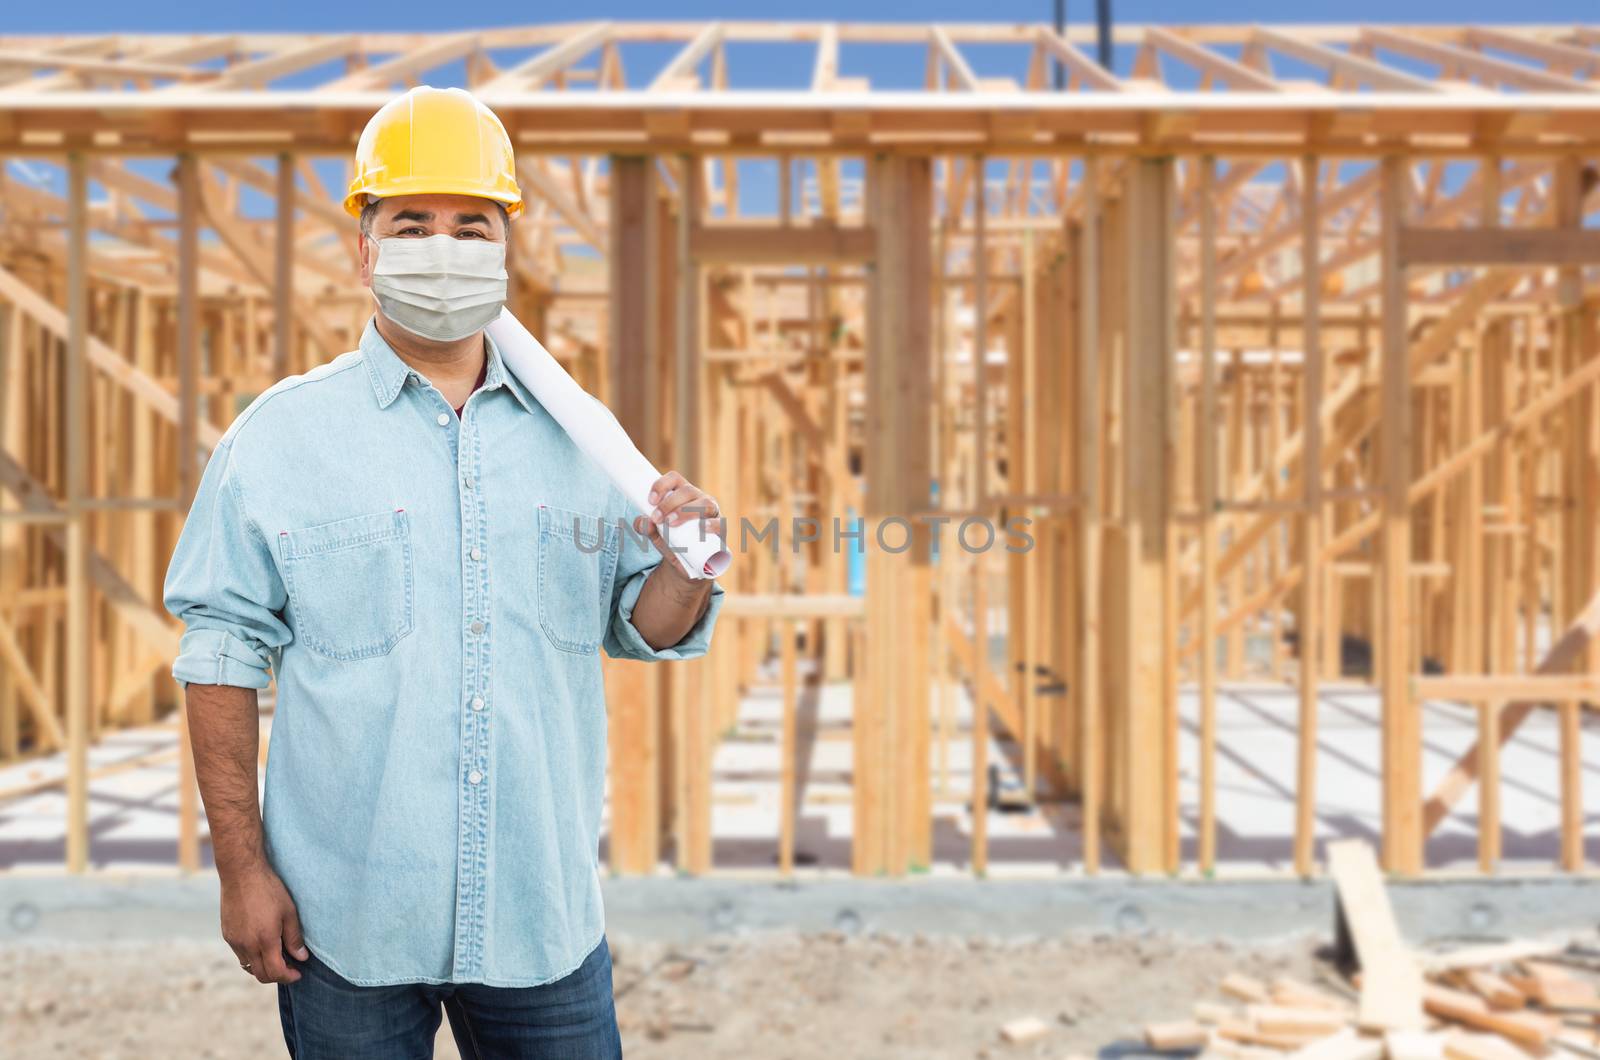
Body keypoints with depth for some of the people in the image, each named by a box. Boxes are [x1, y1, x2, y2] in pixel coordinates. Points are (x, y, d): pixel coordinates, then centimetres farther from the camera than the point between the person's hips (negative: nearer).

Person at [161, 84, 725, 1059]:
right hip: (345, 921, -2)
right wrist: (242, 867, -7)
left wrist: (685, 568, -12)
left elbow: (641, 627, 10)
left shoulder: (577, 435, 5)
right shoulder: (280, 434, -2)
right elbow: (224, 652, -3)